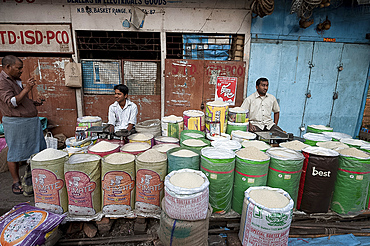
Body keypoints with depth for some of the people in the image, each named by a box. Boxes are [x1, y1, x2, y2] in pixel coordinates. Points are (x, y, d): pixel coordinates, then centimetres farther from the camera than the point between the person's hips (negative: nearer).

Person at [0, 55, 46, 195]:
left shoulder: (16, 80, 17)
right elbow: (11, 102, -21)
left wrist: (33, 103, 10)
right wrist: (27, 89, -24)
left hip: (30, 121, 9)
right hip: (15, 123, -9)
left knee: (33, 150, 13)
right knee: (15, 153, 2)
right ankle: (16, 182, 14)